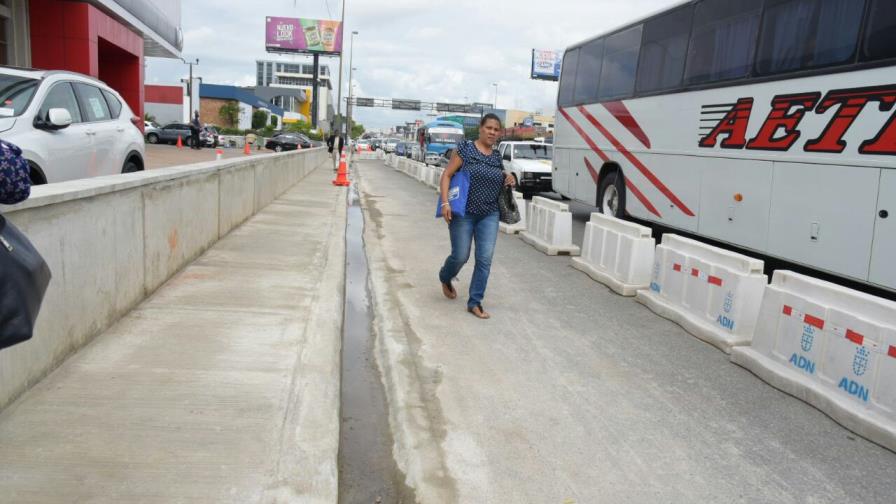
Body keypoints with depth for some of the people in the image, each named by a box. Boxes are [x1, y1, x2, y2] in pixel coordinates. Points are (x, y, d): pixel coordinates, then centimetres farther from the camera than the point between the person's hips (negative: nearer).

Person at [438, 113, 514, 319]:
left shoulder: (497, 156, 9)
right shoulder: (465, 148, -6)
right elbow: (446, 175, -8)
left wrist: (509, 180, 0)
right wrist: (445, 203, -19)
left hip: (489, 215, 4)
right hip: (463, 213, -4)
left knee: (485, 259, -2)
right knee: (460, 256, 2)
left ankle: (475, 302, 9)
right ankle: (445, 278, 37)